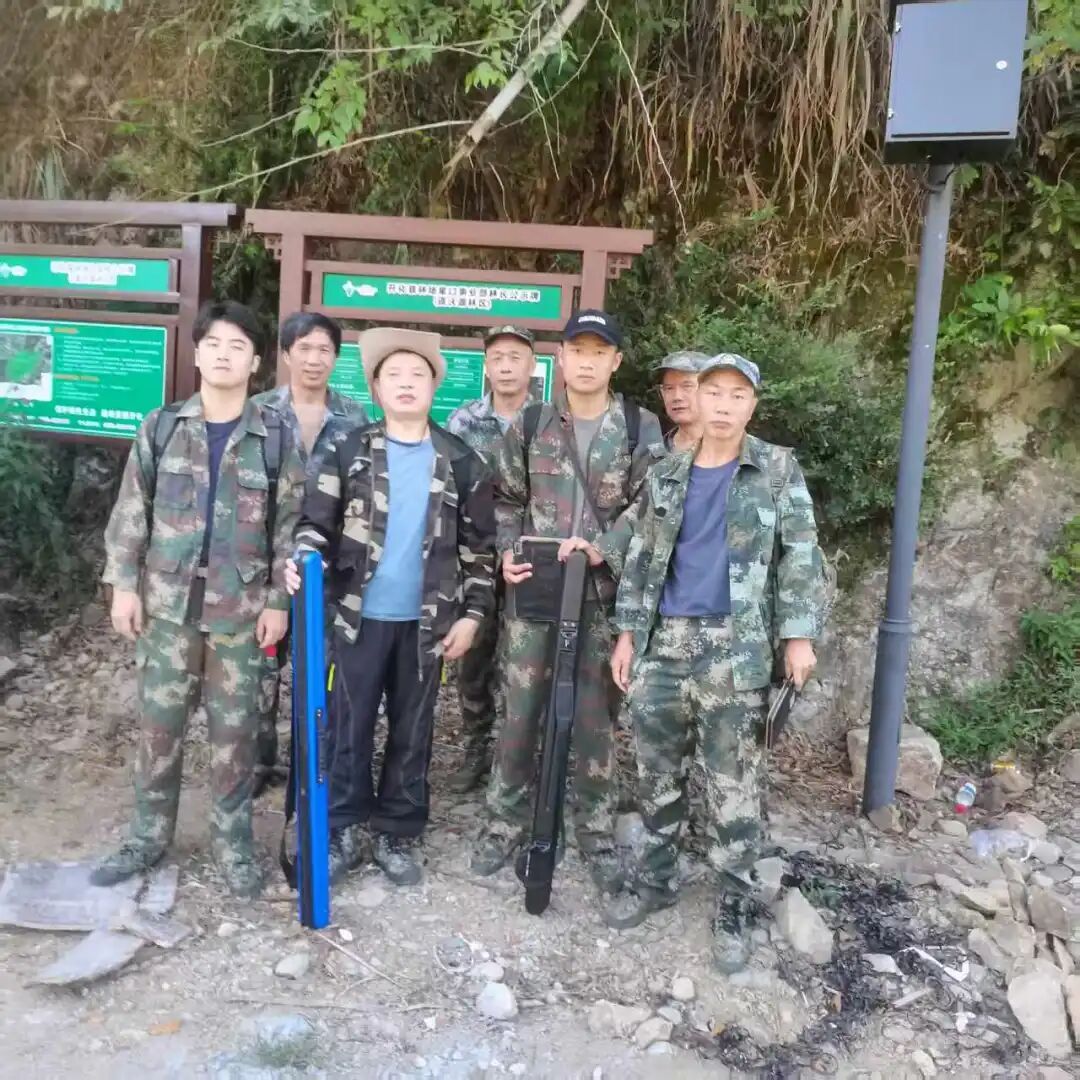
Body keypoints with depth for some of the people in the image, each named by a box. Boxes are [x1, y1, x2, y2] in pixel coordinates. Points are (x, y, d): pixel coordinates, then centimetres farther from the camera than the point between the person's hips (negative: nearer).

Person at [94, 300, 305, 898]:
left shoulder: (276, 441, 0)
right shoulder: (160, 428, 3)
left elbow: (289, 527, 0)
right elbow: (131, 511, 5)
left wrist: (278, 601, -4)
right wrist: (123, 583, 0)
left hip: (241, 608, -1)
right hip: (168, 603, 2)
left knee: (233, 729, 7)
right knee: (157, 723, 10)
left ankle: (233, 841, 22)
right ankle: (148, 835, 26)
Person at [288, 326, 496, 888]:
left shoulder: (462, 462, 2)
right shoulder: (348, 452, -1)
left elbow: (479, 543, 5)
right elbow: (316, 521, -3)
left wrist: (472, 613, 0)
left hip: (426, 621, 1)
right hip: (359, 615, -1)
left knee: (412, 733, 12)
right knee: (348, 729, 8)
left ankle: (397, 835, 26)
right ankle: (343, 832, 24)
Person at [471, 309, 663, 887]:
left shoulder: (641, 428, 1)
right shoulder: (530, 423, 6)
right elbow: (507, 500, 11)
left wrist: (603, 550, -19)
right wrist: (508, 553, -5)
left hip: (603, 594, -1)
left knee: (595, 718, 7)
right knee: (521, 711, 7)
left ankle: (595, 828, 24)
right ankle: (506, 820, 23)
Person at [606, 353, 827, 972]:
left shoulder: (779, 470, 1)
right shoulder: (666, 476, 10)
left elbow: (802, 556, -2)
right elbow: (642, 558, 13)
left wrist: (800, 634, -10)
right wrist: (628, 632, 8)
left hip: (737, 648, -3)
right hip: (665, 642, 4)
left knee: (733, 783, 1)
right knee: (658, 772, 12)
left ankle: (734, 907, 16)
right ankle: (656, 878, 30)